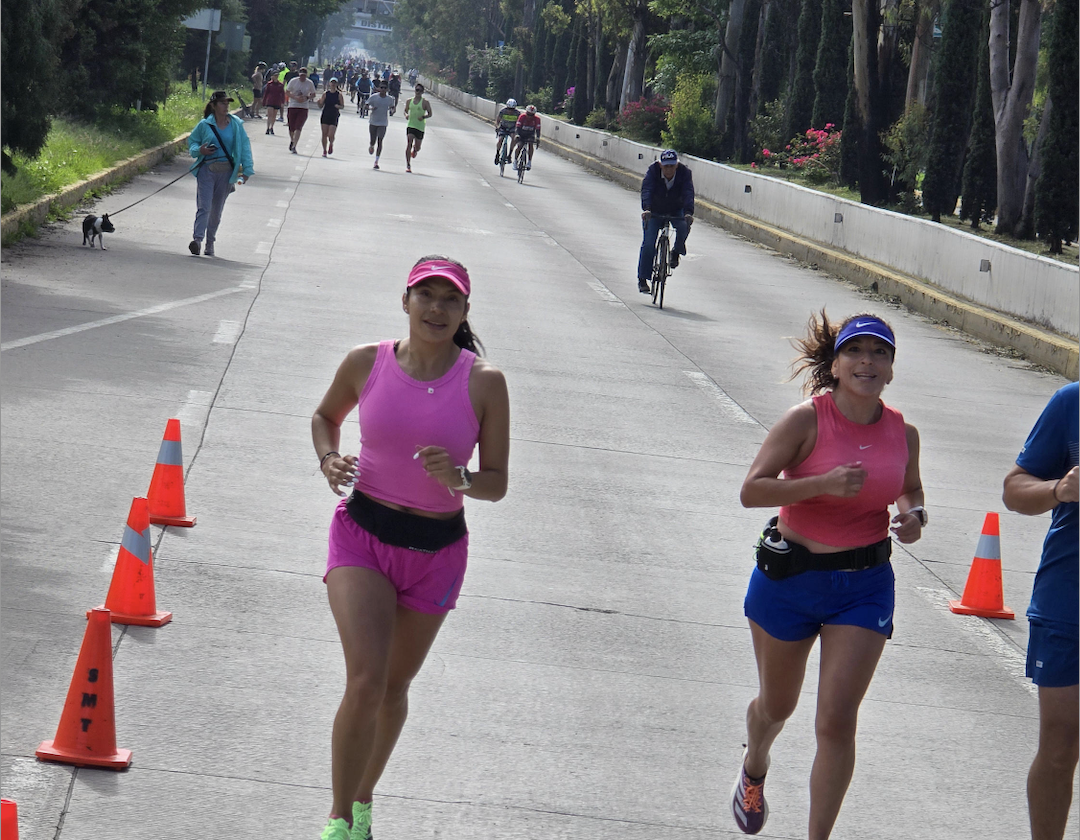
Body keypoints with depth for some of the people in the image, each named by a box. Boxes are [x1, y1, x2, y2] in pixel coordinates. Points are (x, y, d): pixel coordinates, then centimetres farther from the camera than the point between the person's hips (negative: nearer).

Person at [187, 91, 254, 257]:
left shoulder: (236, 124, 2)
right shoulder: (205, 125, -1)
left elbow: (244, 146, 4)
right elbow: (192, 141, 11)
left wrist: (247, 169, -3)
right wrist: (199, 150, -11)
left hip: (226, 172, 2)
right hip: (206, 170, -2)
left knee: (216, 210, 11)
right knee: (204, 206, -14)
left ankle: (210, 242, 23)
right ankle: (197, 238, -23)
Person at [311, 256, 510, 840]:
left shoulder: (484, 383, -9)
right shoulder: (366, 363, -6)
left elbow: (496, 484, -4)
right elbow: (326, 414, 15)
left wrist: (457, 478, -25)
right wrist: (329, 460, -5)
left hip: (436, 551, 1)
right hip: (363, 534, -1)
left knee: (394, 687, 15)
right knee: (365, 681, -18)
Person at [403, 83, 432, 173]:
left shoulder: (425, 103, -2)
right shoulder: (409, 101, 7)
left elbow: (430, 114, 1)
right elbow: (406, 111, 17)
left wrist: (423, 117, -19)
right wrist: (406, 115, -6)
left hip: (420, 127, -1)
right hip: (410, 125, 1)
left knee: (417, 148, 8)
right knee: (408, 145, -14)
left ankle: (415, 150, 48)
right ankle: (408, 166, -11)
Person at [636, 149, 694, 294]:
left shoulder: (685, 172, -22)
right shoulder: (652, 171, -24)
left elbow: (688, 194, -33)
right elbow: (646, 190, -36)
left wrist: (689, 213, -50)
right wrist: (646, 209, -54)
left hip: (676, 211, 1)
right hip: (654, 211, -1)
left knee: (684, 227, -30)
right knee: (648, 244, -13)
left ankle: (676, 252, -1)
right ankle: (643, 279, -5)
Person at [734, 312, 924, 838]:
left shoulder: (903, 433, -2)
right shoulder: (806, 420, -15)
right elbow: (751, 490, -20)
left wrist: (913, 516, -5)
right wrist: (823, 483, -32)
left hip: (865, 587, 2)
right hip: (788, 578, -1)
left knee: (837, 722, -8)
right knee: (777, 706, 19)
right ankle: (753, 769, 54)